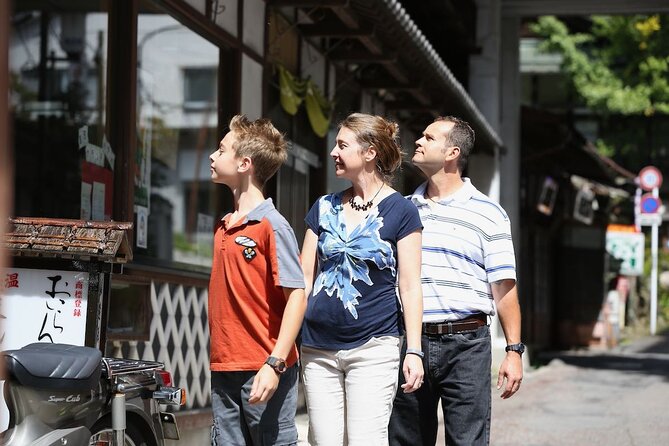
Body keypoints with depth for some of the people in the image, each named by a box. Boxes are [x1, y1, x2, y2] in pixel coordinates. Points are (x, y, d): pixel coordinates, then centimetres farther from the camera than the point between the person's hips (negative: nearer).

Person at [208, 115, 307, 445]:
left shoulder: (272, 225, -10)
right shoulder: (223, 226, 13)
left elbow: (297, 295, -14)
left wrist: (275, 364, -21)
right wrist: (218, 360, 15)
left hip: (263, 372, -7)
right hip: (224, 370, 7)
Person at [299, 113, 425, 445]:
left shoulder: (400, 211, -1)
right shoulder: (324, 207, 12)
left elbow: (409, 286, -3)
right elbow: (304, 277, 12)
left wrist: (414, 350, -8)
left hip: (373, 346, -4)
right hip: (318, 349, 5)